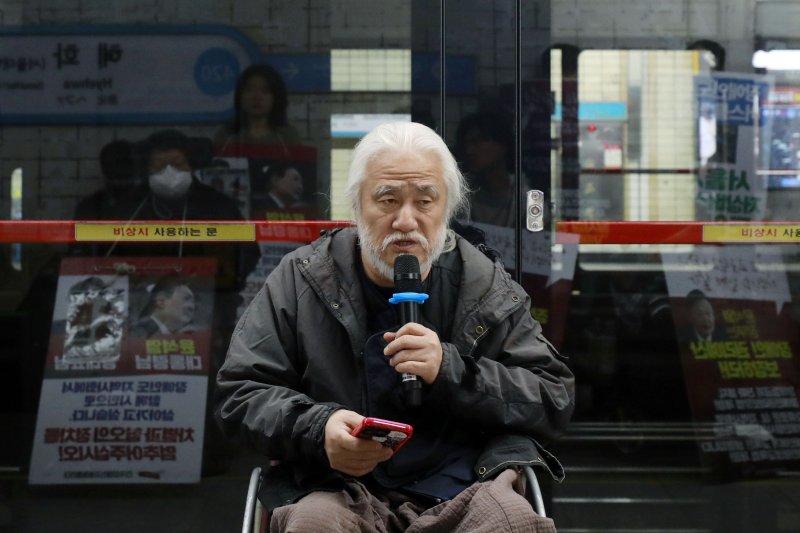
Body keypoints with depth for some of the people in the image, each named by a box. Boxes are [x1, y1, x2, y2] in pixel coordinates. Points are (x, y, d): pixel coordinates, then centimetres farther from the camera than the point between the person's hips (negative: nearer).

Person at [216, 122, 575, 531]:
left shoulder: (487, 288, 9)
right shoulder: (301, 281, 7)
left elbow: (555, 399, 5)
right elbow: (239, 393, 8)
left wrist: (450, 371, -12)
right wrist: (316, 429, -13)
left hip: (459, 490, 1)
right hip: (335, 489, -1)